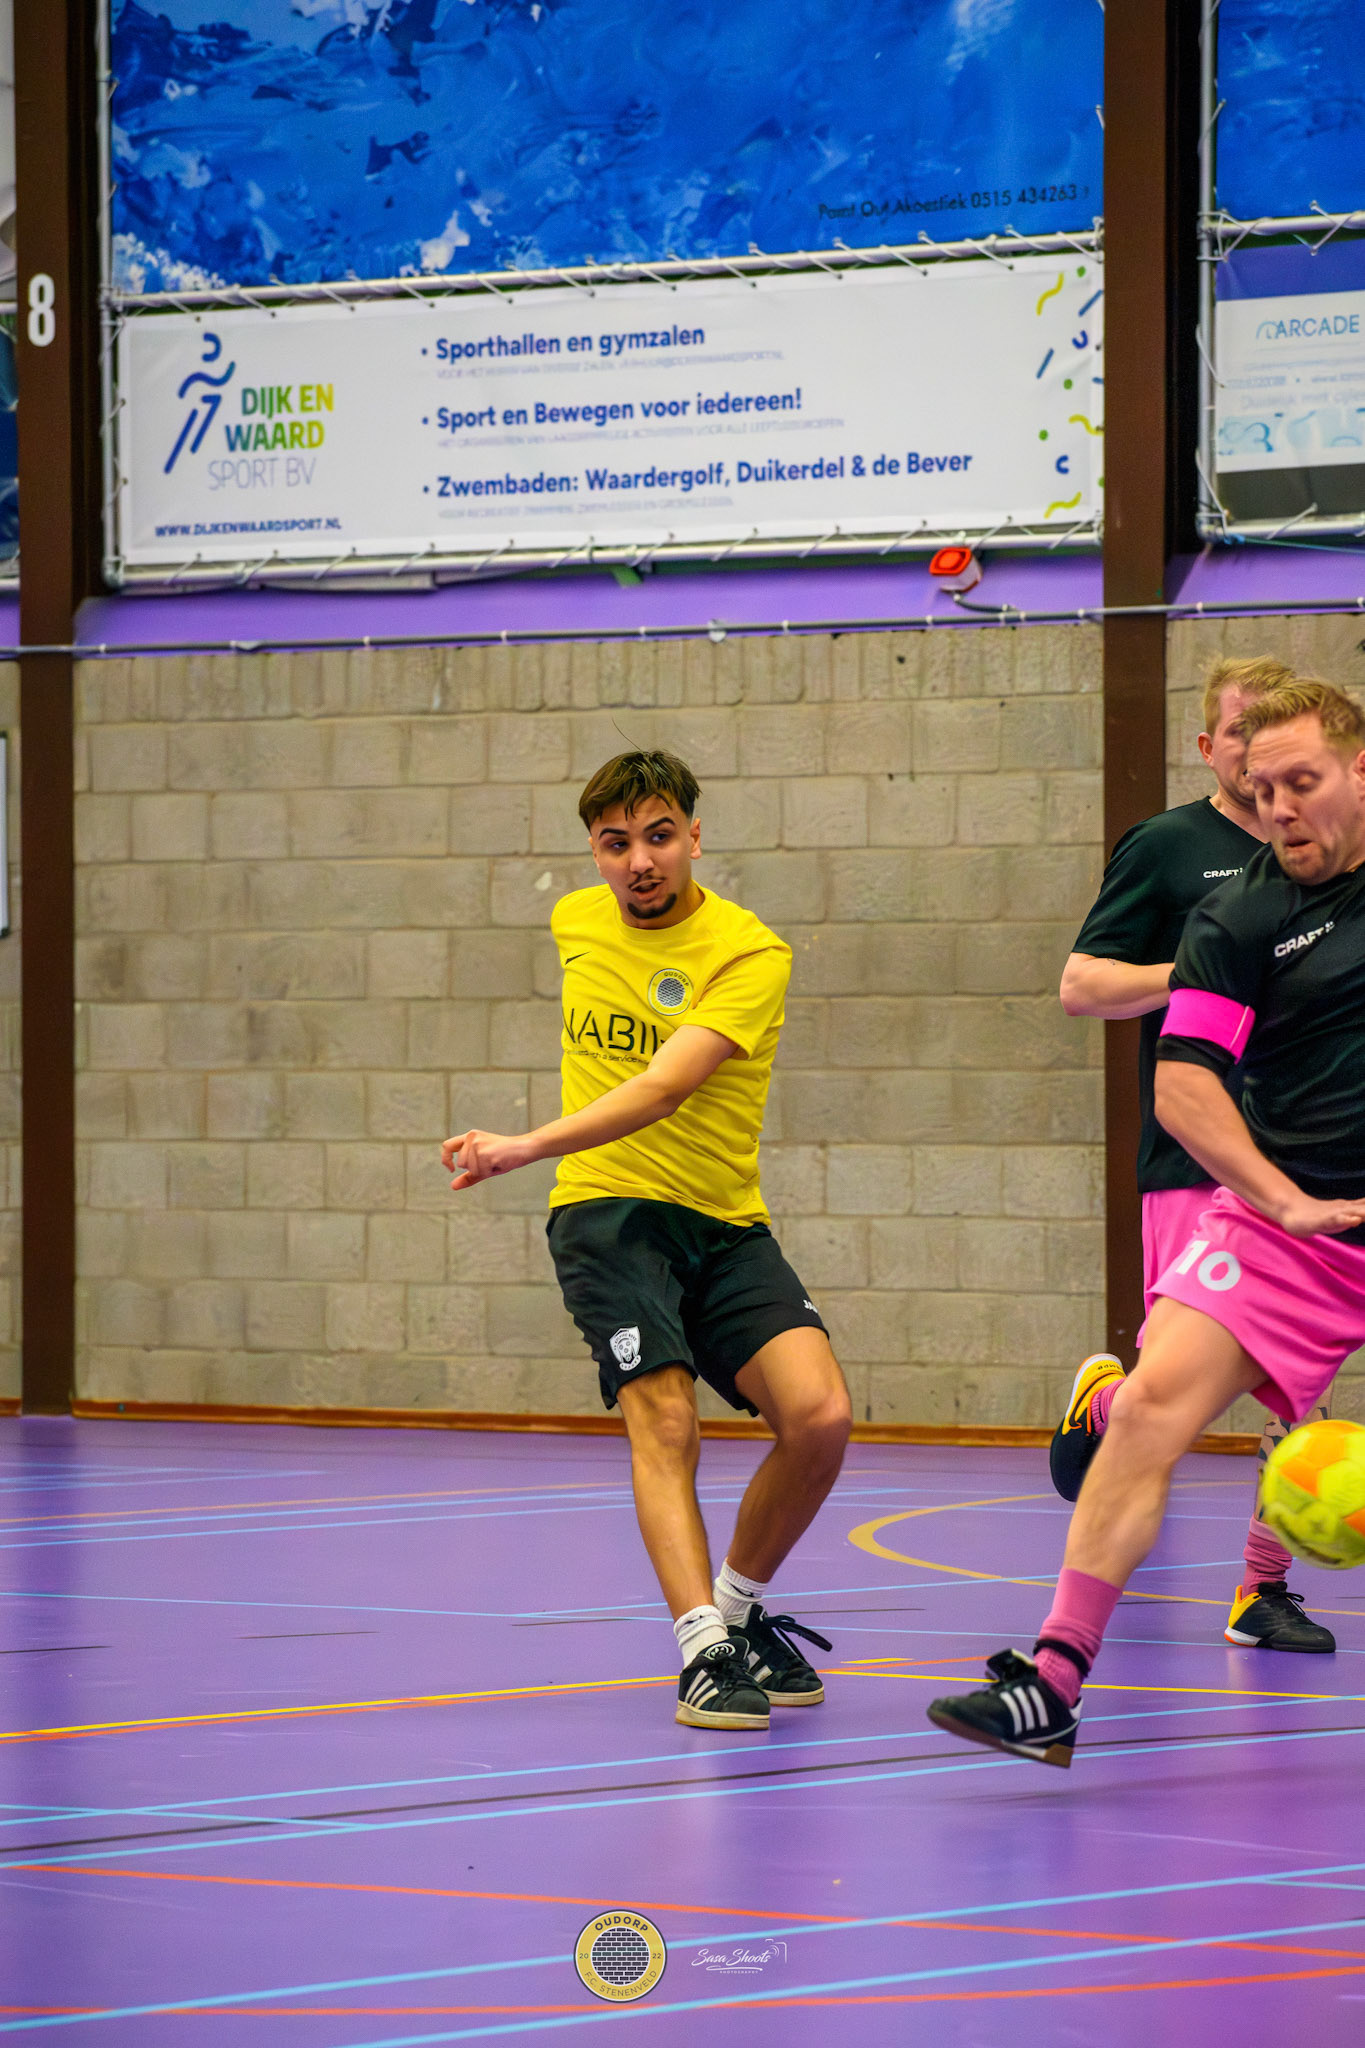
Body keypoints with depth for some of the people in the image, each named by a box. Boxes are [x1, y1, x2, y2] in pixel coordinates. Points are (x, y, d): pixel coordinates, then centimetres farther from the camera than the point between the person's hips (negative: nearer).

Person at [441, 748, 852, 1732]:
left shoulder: (750, 954, -12)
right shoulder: (578, 922, 6)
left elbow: (663, 1088, -27)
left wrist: (530, 1146, -37)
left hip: (725, 1224, -1)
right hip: (606, 1209, 1)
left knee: (820, 1417, -16)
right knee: (665, 1420, -21)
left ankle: (741, 1608, 8)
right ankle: (705, 1648, -27)